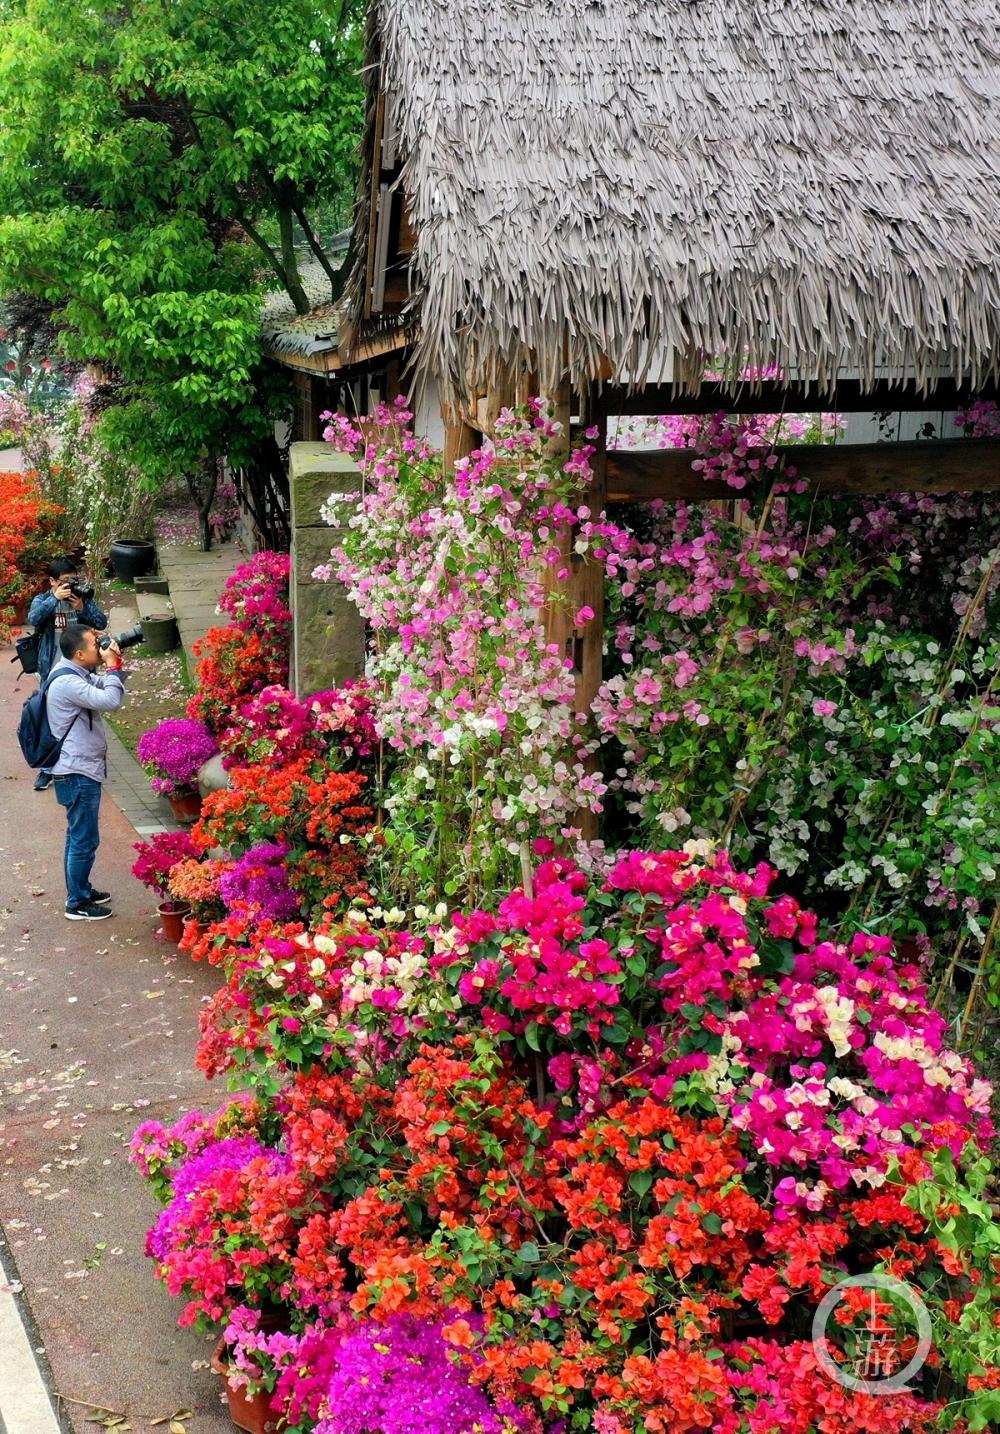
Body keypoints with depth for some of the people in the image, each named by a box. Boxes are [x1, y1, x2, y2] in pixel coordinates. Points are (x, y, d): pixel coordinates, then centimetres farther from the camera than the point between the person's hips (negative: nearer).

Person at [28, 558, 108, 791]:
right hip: (52, 672, -1)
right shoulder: (43, 600, -2)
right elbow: (34, 618, -22)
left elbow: (101, 623, -10)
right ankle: (47, 769, 17)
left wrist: (82, 608, -25)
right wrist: (55, 598, -30)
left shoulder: (83, 599, 0)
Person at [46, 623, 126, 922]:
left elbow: (102, 688, 14)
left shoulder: (77, 674, 8)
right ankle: (77, 904, 8)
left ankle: (80, 890, 33)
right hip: (78, 773, -10)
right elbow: (110, 701, -31)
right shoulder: (67, 682, -24)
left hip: (80, 770, 10)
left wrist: (114, 665, -2)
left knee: (78, 836, 21)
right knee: (85, 840, -1)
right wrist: (113, 666, -19)